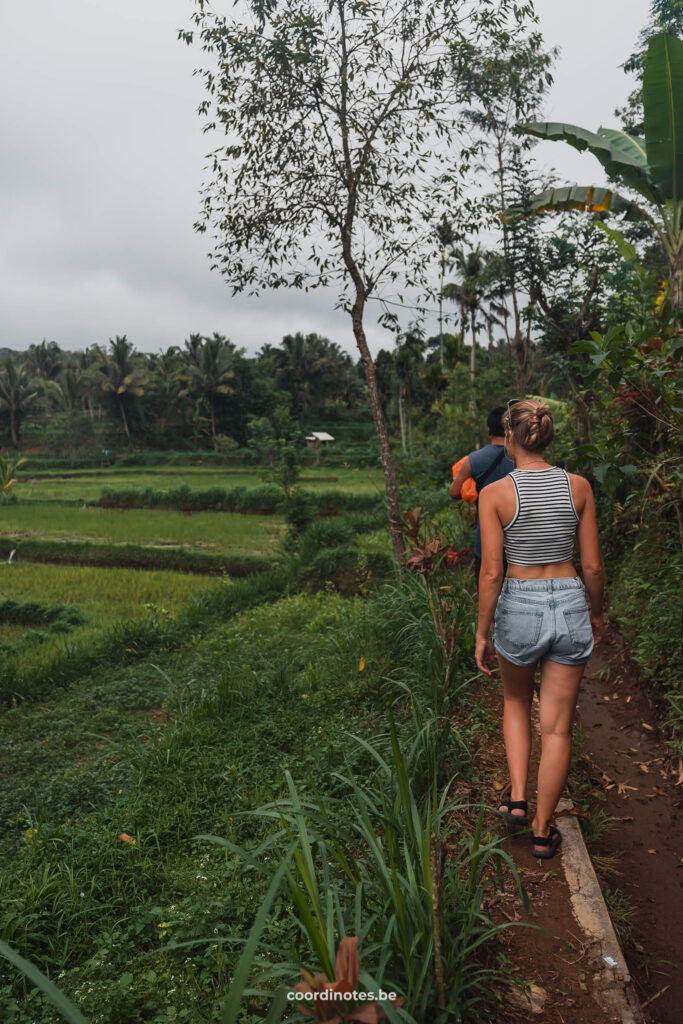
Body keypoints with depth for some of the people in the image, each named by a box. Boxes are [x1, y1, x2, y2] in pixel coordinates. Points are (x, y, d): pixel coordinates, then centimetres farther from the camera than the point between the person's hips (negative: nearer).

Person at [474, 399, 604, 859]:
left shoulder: (495, 493, -12)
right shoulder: (579, 486, -4)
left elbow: (491, 572, -12)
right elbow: (593, 566, 0)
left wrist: (482, 633, -1)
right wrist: (596, 613, 17)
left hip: (519, 607, -1)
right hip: (570, 606, 2)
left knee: (516, 701, 29)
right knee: (557, 728, 13)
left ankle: (518, 799, 24)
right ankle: (542, 831, 27)